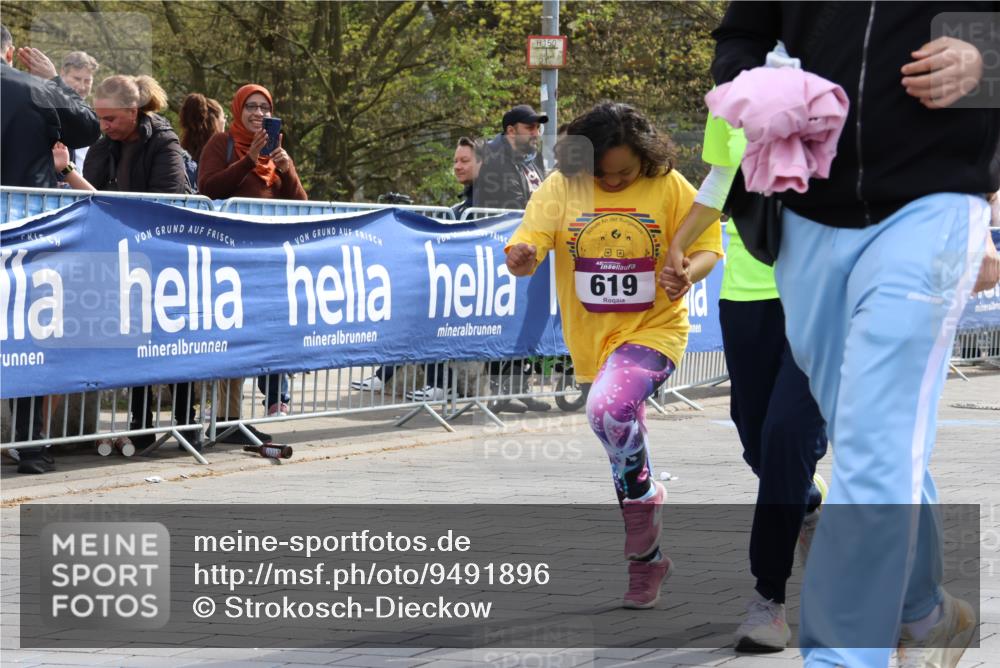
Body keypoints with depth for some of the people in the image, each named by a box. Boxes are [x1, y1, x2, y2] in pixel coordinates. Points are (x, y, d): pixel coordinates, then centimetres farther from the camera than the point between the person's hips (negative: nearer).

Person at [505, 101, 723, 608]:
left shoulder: (668, 187, -7)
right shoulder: (562, 188, -4)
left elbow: (707, 245, -1)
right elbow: (529, 241, -10)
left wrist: (686, 274, -23)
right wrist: (521, 257, -34)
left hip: (653, 329, -4)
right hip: (592, 338, 4)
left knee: (609, 407, -32)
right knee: (620, 428, 14)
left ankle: (643, 494, -6)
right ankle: (646, 560, 28)